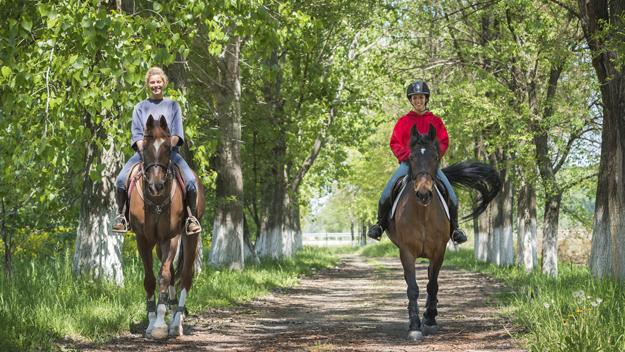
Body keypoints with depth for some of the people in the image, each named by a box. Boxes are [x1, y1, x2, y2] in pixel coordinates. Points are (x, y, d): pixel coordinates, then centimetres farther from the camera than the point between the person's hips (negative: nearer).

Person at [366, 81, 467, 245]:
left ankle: (454, 229, -1)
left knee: (450, 195, -18)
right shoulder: (403, 121, 11)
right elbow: (395, 144, 6)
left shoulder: (436, 121, 12)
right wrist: (409, 154, -12)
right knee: (387, 193, -20)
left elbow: (444, 143, 8)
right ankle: (380, 224, 2)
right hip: (407, 163, 0)